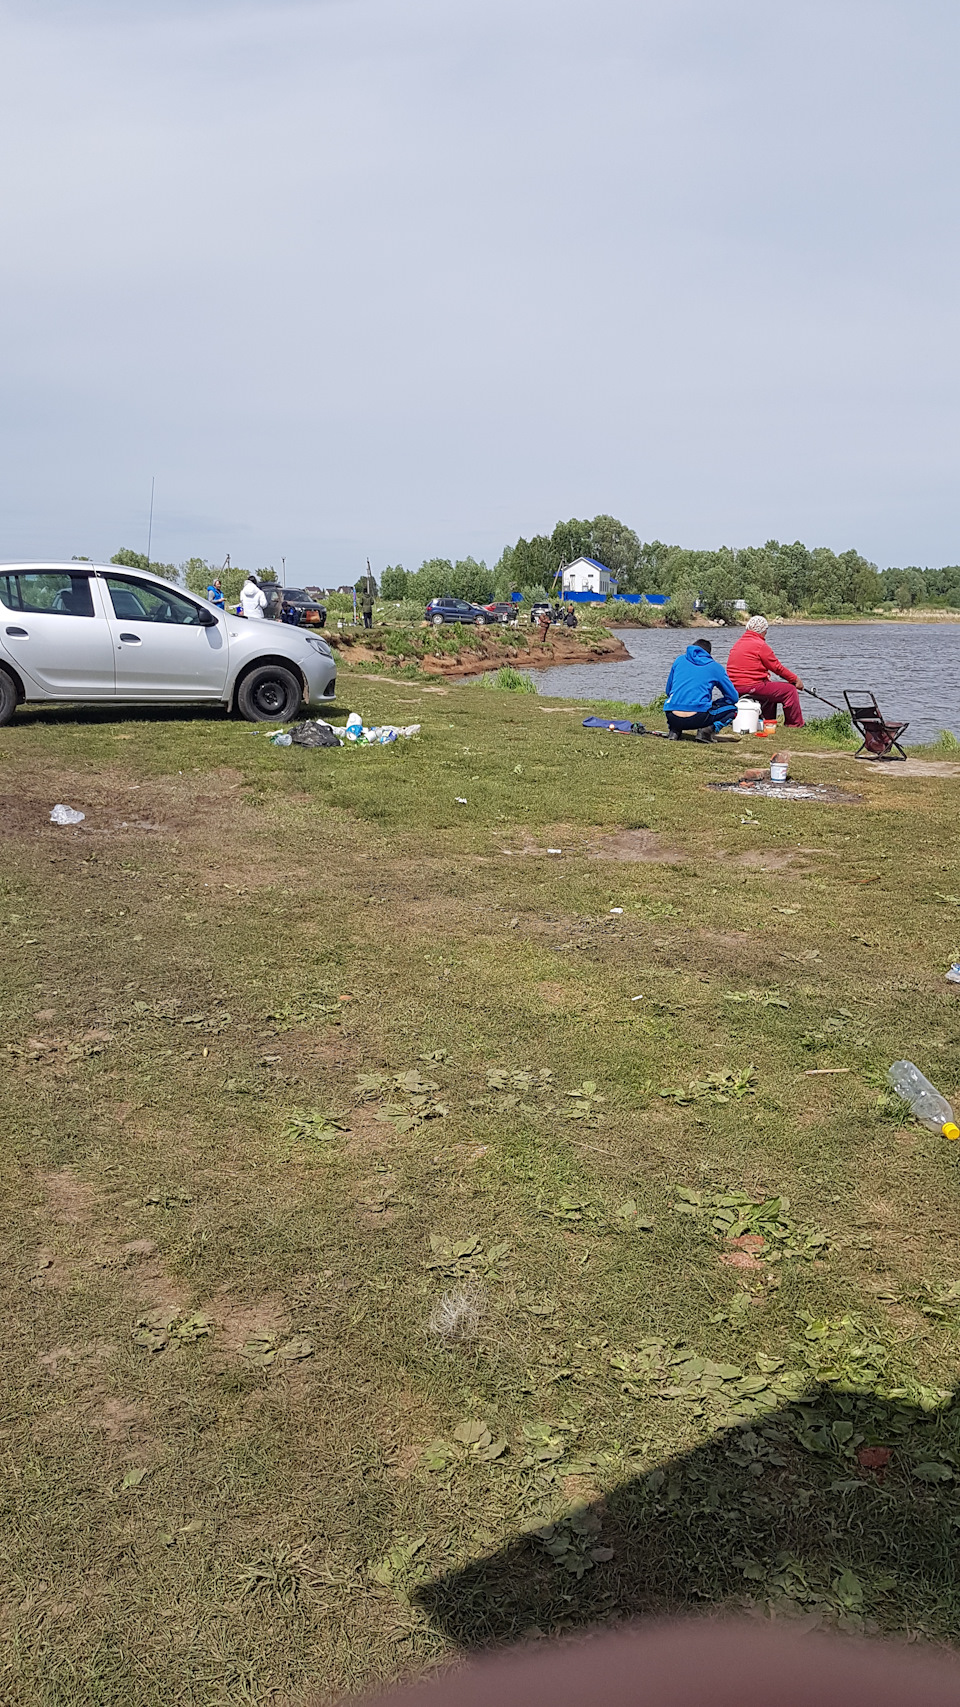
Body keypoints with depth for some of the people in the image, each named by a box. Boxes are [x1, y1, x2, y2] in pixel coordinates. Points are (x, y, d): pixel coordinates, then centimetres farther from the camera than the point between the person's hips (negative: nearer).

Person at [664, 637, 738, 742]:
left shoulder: (679, 660, 18)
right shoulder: (715, 667, 12)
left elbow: (668, 691, 24)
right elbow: (733, 697, 16)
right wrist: (712, 703, 33)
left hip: (672, 717, 3)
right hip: (697, 718, -3)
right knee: (732, 709, 21)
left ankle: (674, 731, 11)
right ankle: (707, 730, -5)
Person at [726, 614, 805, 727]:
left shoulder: (737, 644, 15)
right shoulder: (760, 645, -11)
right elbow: (778, 668, -6)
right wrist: (795, 679, 5)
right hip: (752, 687, -9)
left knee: (770, 690, 35)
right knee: (790, 690, 0)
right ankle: (795, 725, 9)